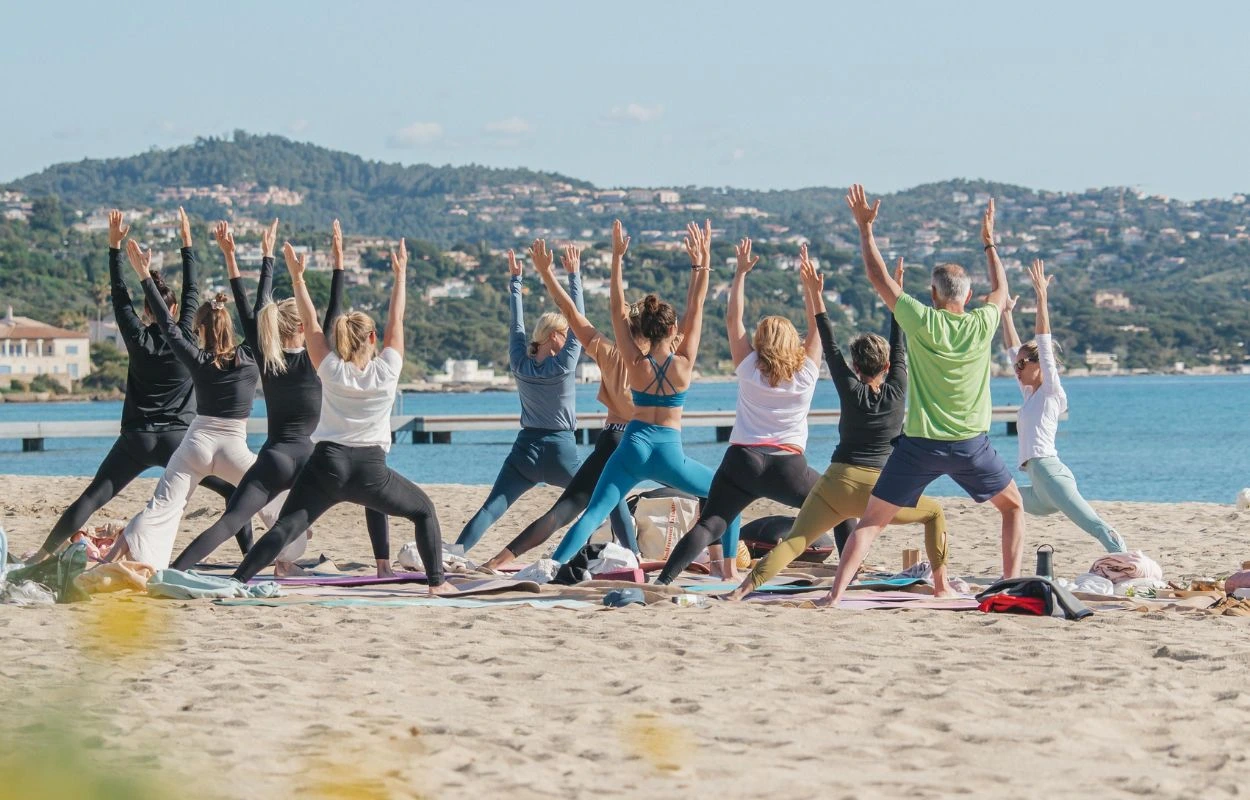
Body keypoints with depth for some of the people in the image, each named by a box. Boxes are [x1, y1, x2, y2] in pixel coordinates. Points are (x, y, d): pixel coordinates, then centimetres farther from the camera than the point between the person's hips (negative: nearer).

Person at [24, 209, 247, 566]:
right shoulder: (183, 338, -3)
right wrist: (187, 244, 11)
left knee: (91, 499, -1)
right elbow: (192, 293, 6)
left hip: (137, 439, 1)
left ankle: (43, 554, -10)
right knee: (234, 490, 8)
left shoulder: (137, 339, 0)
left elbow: (119, 296, 4)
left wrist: (115, 246, 5)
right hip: (177, 439, -1)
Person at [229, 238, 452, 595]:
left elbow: (310, 323, 4)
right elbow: (396, 320, 9)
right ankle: (436, 581, 13)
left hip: (327, 465, 1)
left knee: (286, 527, -7)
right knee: (424, 511, 21)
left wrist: (296, 277, 11)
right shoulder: (387, 371, 0)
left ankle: (236, 581, -22)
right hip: (371, 469, -1)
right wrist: (400, 274, 20)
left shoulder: (331, 370, 1)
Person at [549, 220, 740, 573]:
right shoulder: (684, 363, -5)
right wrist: (701, 264, 0)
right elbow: (696, 307, 0)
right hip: (669, 453, -1)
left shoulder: (636, 363, -2)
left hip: (634, 447, 1)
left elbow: (618, 309, -2)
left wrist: (617, 258, -2)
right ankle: (730, 568, 7)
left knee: (593, 514, -4)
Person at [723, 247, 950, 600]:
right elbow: (899, 347, 11)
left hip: (840, 484, 0)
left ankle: (747, 587, -26)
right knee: (934, 512, 24)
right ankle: (941, 582, 17)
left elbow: (831, 348, 2)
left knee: (795, 540, -7)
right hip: (881, 488, 0)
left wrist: (816, 294, 2)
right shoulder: (896, 392, 2)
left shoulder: (851, 391, 2)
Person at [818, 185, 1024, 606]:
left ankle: (837, 591, -8)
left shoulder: (922, 322, -9)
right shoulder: (982, 325, -4)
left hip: (920, 445, -1)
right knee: (1013, 506, 24)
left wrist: (865, 227, 10)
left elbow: (878, 277, 1)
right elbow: (1001, 290, 20)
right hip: (971, 445, 1)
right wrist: (989, 242, 31)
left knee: (871, 521, 5)